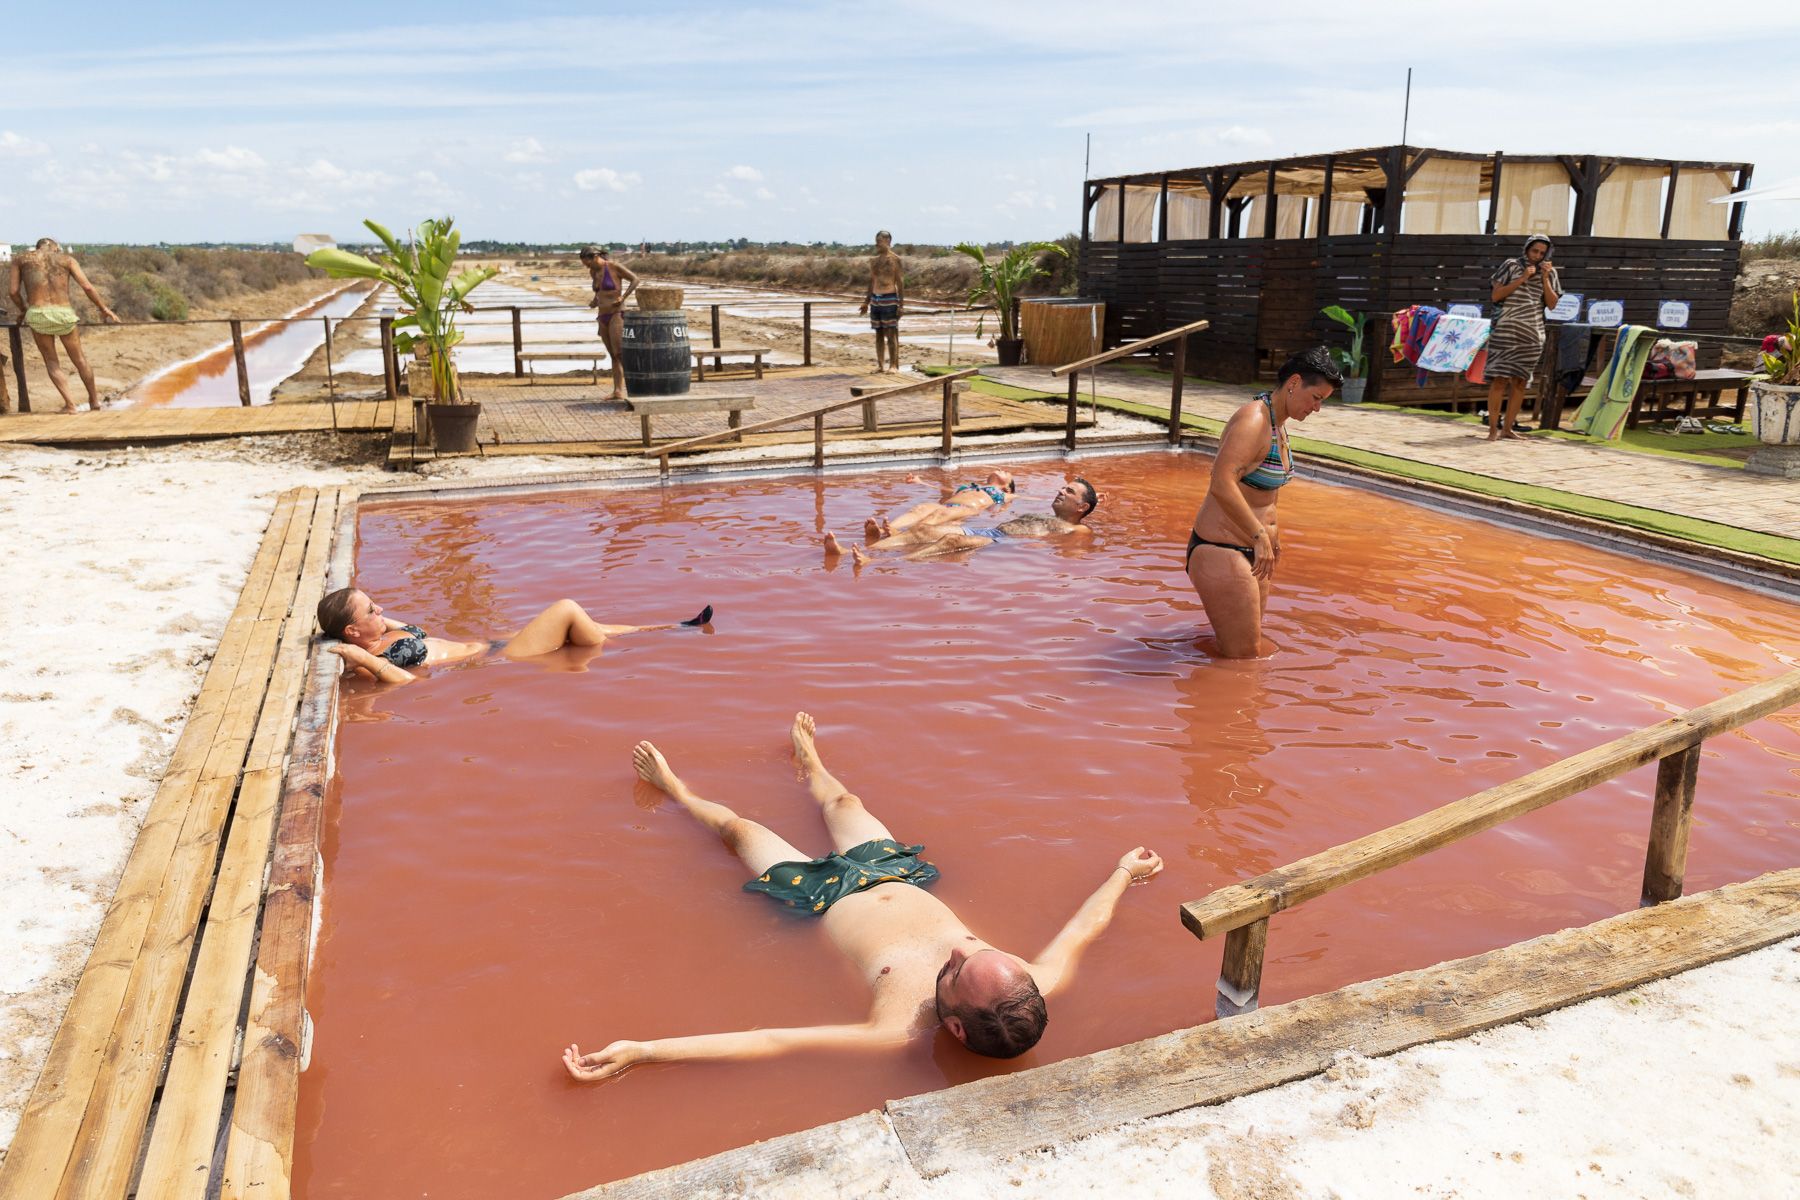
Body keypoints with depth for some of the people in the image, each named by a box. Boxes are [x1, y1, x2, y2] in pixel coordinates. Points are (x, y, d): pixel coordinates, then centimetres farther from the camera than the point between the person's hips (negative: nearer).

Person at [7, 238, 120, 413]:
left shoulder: (21, 259, 14)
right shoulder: (67, 259, 13)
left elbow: (13, 291, 6)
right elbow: (87, 287, 2)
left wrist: (24, 310, 21)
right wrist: (104, 309, 11)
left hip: (37, 313, 0)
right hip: (64, 313, 0)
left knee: (51, 361, 13)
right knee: (79, 358, 19)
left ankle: (69, 403, 0)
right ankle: (94, 399, 31)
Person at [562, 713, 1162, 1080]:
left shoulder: (901, 1033, -45)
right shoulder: (1035, 992, -33)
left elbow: (768, 1042, -47)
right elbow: (1084, 929, -13)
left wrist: (637, 1052, -47)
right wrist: (1123, 872, 5)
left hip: (825, 899, -4)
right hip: (897, 876, 4)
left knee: (737, 826, 18)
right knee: (841, 801, 29)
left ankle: (677, 792, 51)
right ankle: (810, 764, 65)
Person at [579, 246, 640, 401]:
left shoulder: (614, 267, -10)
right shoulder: (594, 272, 12)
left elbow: (635, 280, -7)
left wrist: (622, 298, -17)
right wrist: (594, 301, 8)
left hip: (617, 315, -7)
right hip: (603, 318, 7)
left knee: (618, 353, -17)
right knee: (613, 356, 5)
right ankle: (617, 391, 5)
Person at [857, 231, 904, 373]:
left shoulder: (895, 260, -6)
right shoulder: (873, 261, 12)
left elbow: (900, 283, -8)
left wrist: (901, 305, -14)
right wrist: (866, 302, 16)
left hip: (889, 300, -6)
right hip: (875, 300, 6)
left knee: (891, 335, -6)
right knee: (878, 334, 8)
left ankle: (894, 366, -4)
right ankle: (880, 366, 12)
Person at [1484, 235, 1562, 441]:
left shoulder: (1549, 272, 11)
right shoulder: (1512, 265, 3)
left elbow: (1552, 304, 4)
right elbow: (1496, 296, -5)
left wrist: (1545, 278, -4)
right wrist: (1522, 279, -11)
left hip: (1532, 334, 4)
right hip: (1506, 330, -4)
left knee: (1520, 381, 3)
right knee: (1500, 378, -11)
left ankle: (1508, 427, 7)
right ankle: (1493, 428, -11)